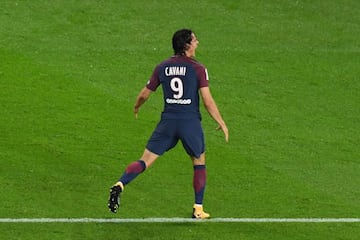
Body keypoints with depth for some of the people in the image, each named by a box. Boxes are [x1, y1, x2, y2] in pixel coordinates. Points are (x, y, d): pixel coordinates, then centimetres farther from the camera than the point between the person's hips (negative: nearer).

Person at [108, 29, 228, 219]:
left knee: (146, 160, 3)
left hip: (168, 121, 2)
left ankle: (119, 185, -20)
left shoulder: (162, 68, 6)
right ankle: (198, 209, 15)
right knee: (199, 163, 17)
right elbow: (208, 101, -9)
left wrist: (136, 107, 34)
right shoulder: (198, 69, -5)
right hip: (190, 121, -2)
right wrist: (222, 124, 1)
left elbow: (144, 94, 12)